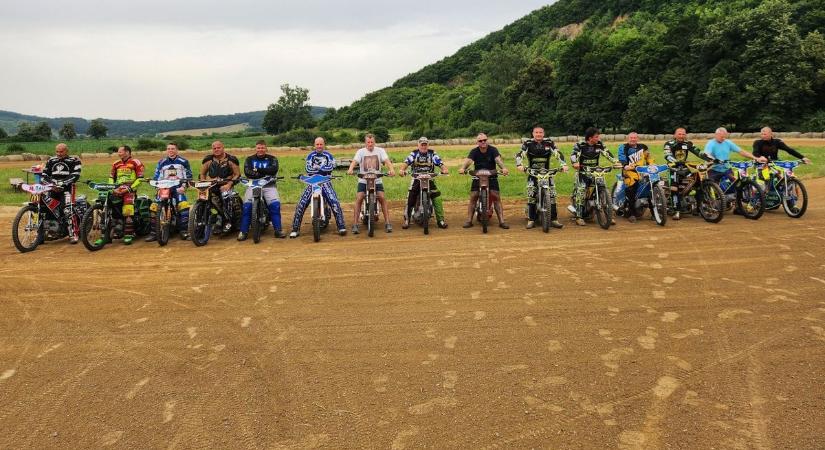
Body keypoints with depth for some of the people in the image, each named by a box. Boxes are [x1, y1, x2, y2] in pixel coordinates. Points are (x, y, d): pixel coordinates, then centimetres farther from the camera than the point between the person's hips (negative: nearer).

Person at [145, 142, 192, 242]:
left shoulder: (183, 161, 9)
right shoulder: (161, 162, 17)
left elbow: (189, 176, 9)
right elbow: (156, 176, 16)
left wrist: (183, 186, -6)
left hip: (178, 187, -3)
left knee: (184, 206, -29)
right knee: (154, 206, -17)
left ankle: (184, 231, -23)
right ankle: (153, 232, -9)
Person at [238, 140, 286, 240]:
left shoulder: (272, 159, 12)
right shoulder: (249, 159, 13)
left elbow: (274, 170, -9)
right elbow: (247, 172, -6)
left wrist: (258, 170, -12)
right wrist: (265, 174, -17)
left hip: (269, 186, 0)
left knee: (275, 205, -21)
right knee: (246, 206, -19)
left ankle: (278, 230, -13)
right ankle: (243, 231, -14)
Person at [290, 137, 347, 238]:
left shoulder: (328, 155, 11)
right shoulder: (311, 155, 11)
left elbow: (331, 167, -7)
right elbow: (308, 168, -5)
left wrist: (318, 167, -12)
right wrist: (323, 169, -14)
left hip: (325, 182, -1)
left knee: (335, 203, -18)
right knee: (301, 205, -10)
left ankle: (341, 227, -15)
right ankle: (295, 229, -3)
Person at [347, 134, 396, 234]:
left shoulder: (380, 150, 4)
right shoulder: (361, 151, 3)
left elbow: (387, 160, -10)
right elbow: (354, 161, -14)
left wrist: (391, 169, -31)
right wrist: (350, 169, -36)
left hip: (377, 180, 0)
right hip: (363, 180, 0)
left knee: (382, 198, -15)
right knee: (359, 199, -16)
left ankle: (387, 223, -9)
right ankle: (355, 225, -12)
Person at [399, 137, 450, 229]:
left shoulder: (432, 153, 6)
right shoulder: (414, 153, 5)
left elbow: (440, 162, -7)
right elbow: (406, 162, -11)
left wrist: (444, 169, -28)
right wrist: (402, 169, -31)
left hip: (430, 179, 1)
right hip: (416, 179, 0)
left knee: (437, 197, -12)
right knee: (410, 198, -13)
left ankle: (440, 220, -4)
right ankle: (406, 220, -1)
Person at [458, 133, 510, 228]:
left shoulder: (493, 150, -4)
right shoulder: (474, 151, -2)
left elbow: (498, 159, -22)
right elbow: (468, 160, -20)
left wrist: (503, 168, -44)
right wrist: (462, 168, -43)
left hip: (492, 177, -1)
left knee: (496, 197, -9)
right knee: (473, 198, -6)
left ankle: (501, 221, -6)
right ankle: (469, 220, 1)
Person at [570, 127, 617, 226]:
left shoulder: (599, 145, 4)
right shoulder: (580, 145, -7)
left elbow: (607, 153, -3)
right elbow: (574, 154, -20)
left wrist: (616, 162, -19)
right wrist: (575, 163, -42)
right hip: (582, 172, -4)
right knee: (581, 190, -23)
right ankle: (579, 217, -18)